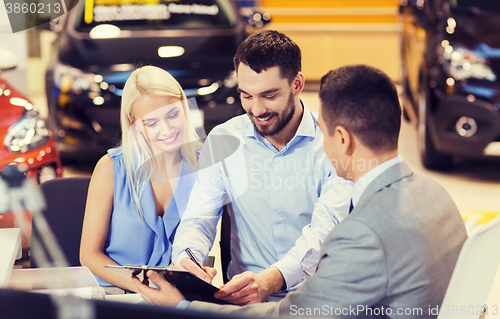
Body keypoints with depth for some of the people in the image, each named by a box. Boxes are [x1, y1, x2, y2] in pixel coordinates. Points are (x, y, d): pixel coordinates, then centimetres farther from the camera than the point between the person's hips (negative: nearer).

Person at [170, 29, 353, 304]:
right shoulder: (222, 141, 6)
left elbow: (327, 227, -16)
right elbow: (199, 219, 3)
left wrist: (269, 280, -34)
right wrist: (187, 257, -23)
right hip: (244, 298, 2)